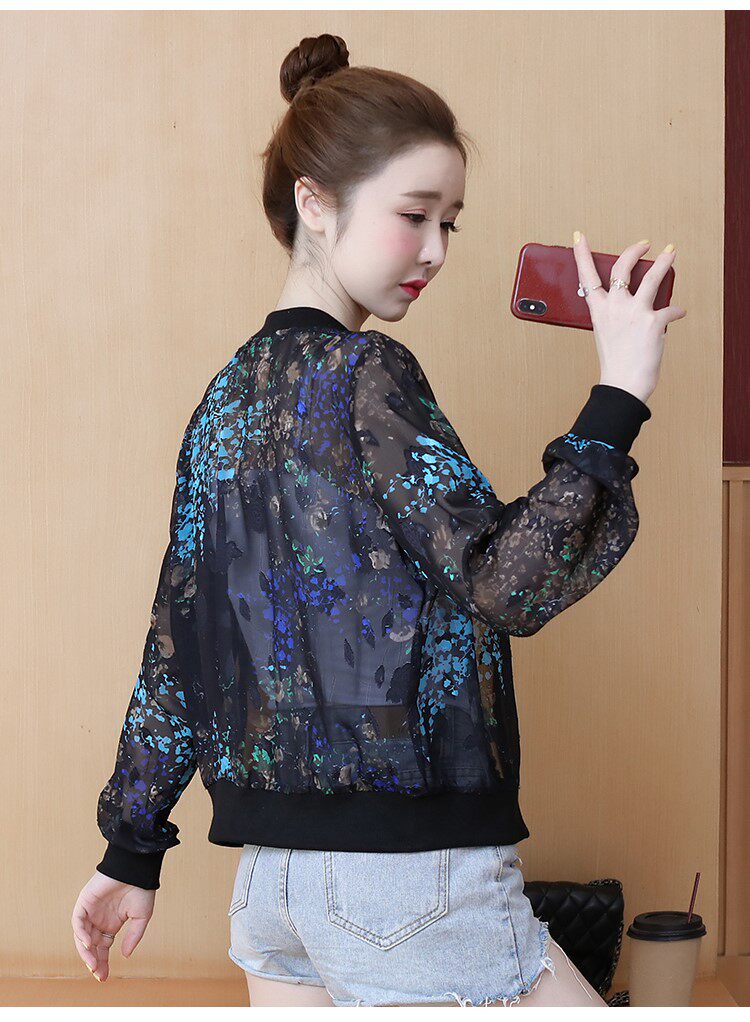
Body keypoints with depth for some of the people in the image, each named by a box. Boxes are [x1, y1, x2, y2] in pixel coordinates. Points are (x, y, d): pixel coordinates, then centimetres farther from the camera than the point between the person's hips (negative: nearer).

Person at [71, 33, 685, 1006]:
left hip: (271, 875, 9)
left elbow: (173, 646, 15)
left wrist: (132, 851, 19)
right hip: (408, 877, -8)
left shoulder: (227, 399, 12)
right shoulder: (365, 373, -11)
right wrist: (618, 397, -16)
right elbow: (508, 584, -17)